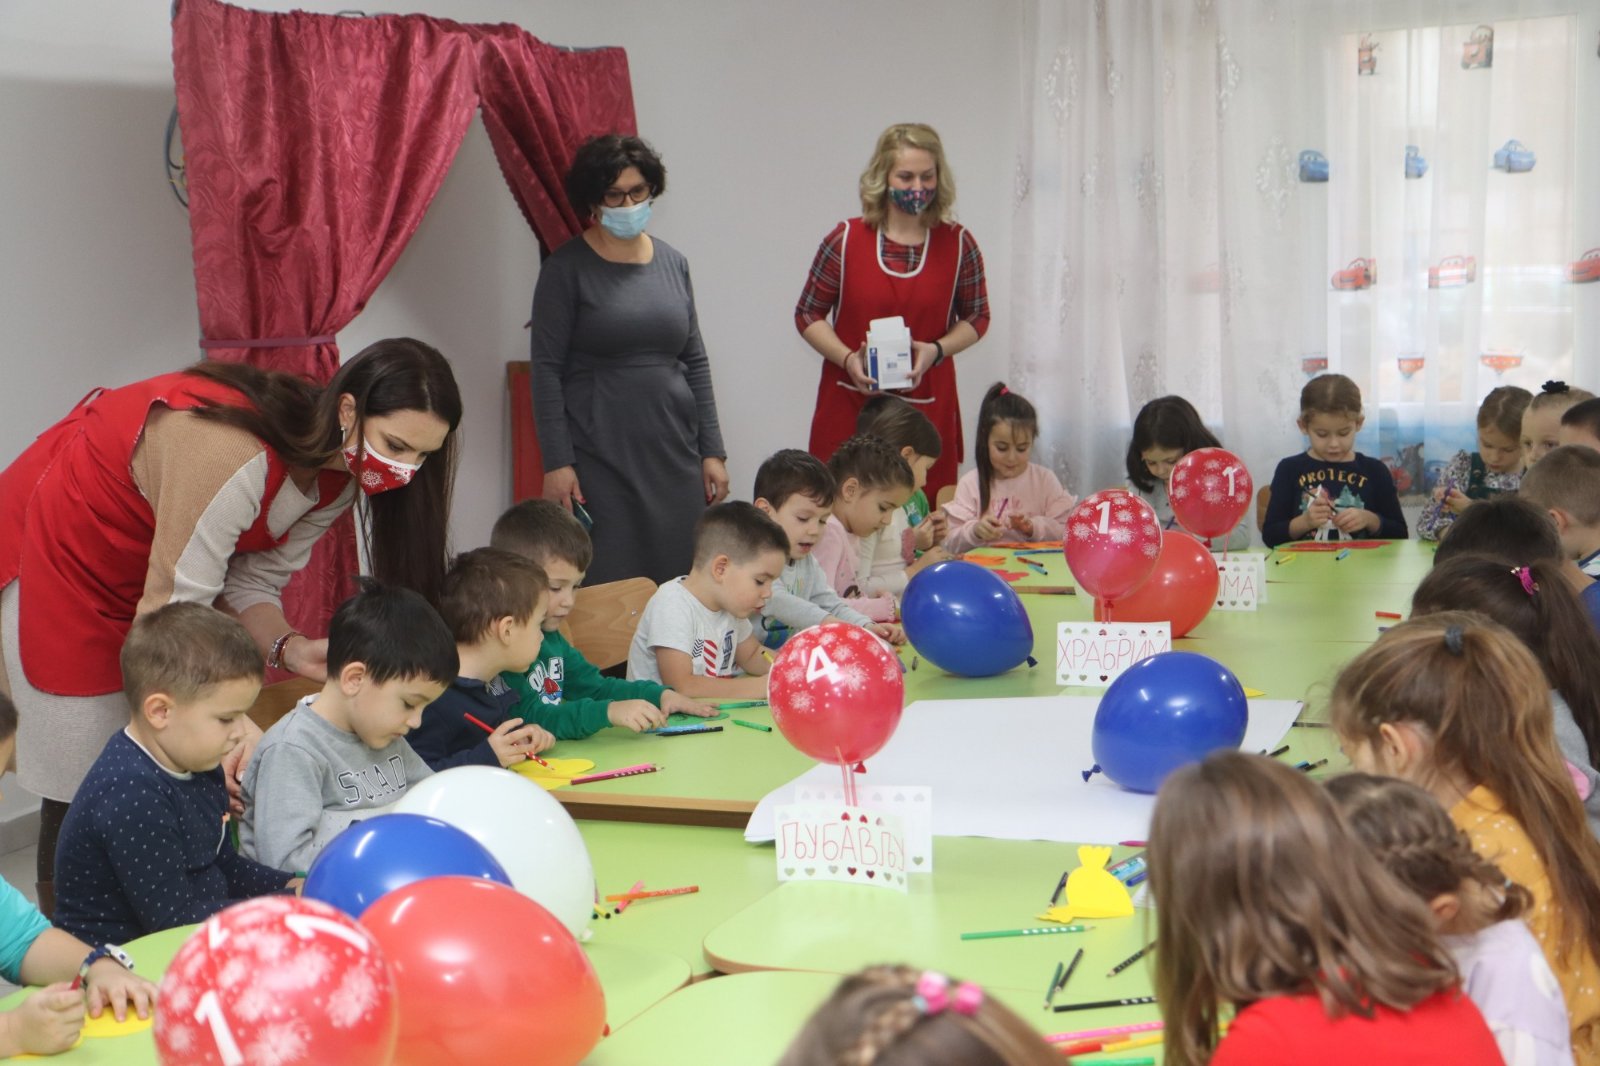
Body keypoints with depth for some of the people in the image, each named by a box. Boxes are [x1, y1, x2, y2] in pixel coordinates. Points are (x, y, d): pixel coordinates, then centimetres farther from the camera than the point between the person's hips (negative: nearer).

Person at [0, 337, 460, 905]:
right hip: (56, 549, -8)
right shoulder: (238, 453, -38)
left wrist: (286, 646, -26)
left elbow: (252, 580, -7)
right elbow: (172, 612, -35)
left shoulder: (336, 474, -11)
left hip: (142, 559, 8)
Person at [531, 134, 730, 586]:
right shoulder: (567, 269, -2)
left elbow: (695, 361, 15)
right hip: (599, 459, -4)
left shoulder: (673, 263, 11)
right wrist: (556, 463, -11)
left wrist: (712, 451, 10)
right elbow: (546, 368, -5)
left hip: (674, 454, 4)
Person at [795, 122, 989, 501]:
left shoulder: (958, 244, 4)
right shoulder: (845, 240, 1)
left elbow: (977, 317, 13)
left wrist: (937, 350, -7)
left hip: (927, 409, 1)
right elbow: (808, 314, 8)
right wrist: (848, 358, -10)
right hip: (849, 408, -1)